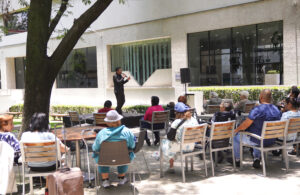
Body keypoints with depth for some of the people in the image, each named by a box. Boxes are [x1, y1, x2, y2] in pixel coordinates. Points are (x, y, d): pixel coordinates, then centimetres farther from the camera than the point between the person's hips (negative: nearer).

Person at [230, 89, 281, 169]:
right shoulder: (277, 110, -2)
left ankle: (237, 160, 34)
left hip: (258, 141, -6)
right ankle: (257, 158, 32)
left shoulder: (257, 110, -23)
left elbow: (244, 126, -17)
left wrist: (236, 129, 3)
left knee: (236, 136, 18)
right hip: (271, 141, 6)